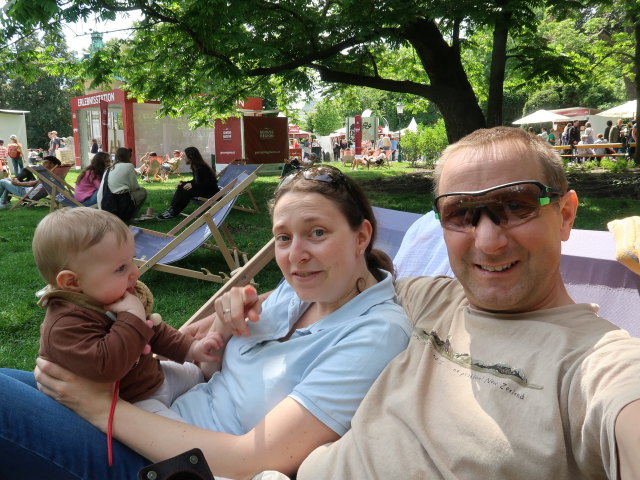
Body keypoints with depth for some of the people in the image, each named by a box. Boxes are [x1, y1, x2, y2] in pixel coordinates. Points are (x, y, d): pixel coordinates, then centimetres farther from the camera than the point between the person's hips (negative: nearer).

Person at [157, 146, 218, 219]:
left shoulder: (202, 168, -21)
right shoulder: (196, 167, 8)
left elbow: (208, 183, -25)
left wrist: (192, 185, -29)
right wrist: (183, 183, 5)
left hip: (210, 191, -10)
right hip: (202, 189, 10)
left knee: (187, 191, -26)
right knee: (181, 187, -5)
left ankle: (173, 213, -20)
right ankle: (171, 209, -13)